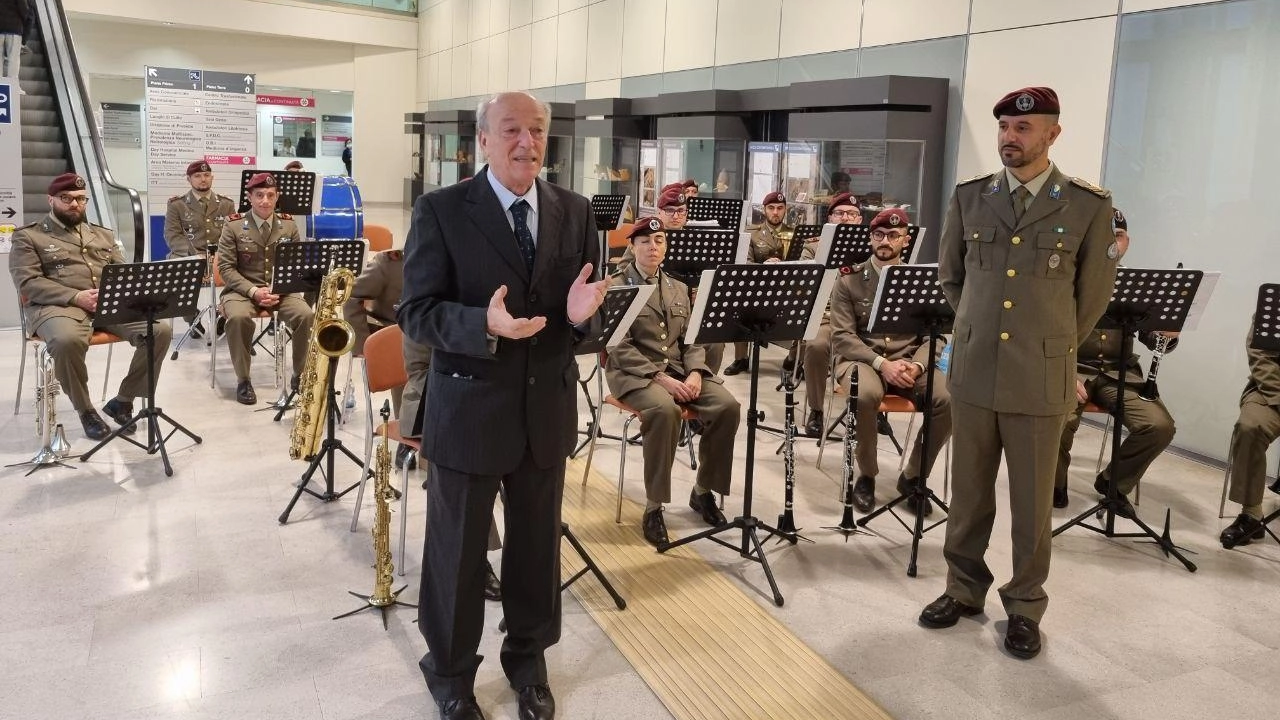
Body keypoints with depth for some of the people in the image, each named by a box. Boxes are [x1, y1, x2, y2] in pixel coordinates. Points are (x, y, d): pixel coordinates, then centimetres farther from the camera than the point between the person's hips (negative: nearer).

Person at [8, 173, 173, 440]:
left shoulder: (102, 234, 25)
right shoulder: (28, 236, 9)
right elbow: (28, 283, -4)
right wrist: (76, 297, -18)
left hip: (112, 305, 4)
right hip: (58, 306, -4)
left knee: (161, 330, -21)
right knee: (68, 340, -40)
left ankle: (123, 400, -6)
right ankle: (85, 410, -15)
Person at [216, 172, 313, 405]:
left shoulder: (289, 226, 4)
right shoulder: (233, 226, -3)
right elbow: (226, 268, -6)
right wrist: (253, 291, -20)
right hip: (242, 289, -2)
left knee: (306, 315, -27)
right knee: (238, 316, -35)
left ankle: (300, 375, -7)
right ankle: (243, 380, -17)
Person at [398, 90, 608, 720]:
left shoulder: (576, 212, 3)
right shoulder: (440, 211, -9)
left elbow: (589, 304, 7)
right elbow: (416, 312, -12)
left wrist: (580, 313, -17)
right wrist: (484, 324, -30)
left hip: (547, 409, 3)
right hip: (468, 409, -3)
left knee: (538, 543, 17)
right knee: (457, 550, 12)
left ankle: (528, 658, 40)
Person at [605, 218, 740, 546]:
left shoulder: (679, 289, 18)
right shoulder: (616, 287, 0)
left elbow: (692, 339, 12)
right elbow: (620, 346, -10)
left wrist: (695, 372, -9)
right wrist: (659, 377, -20)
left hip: (680, 369, 5)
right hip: (634, 372, -5)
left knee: (728, 406, -20)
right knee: (665, 409, -37)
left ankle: (703, 491, -1)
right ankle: (653, 507, -25)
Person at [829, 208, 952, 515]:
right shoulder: (849, 279, 2)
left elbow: (933, 335, 6)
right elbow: (841, 336, -5)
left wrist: (917, 365, -16)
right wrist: (881, 363, -19)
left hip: (909, 361, 3)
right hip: (861, 358, -2)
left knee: (948, 400, -27)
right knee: (865, 395, -38)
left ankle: (913, 476, -3)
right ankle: (866, 475, -11)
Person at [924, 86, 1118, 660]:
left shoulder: (1089, 205, -3)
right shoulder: (969, 197, 4)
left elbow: (1093, 294, 6)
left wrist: (1050, 347, 12)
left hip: (1040, 381, -2)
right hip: (973, 372, 2)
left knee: (1032, 502, 8)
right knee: (969, 493, 12)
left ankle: (1024, 606, 25)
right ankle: (964, 588, 29)